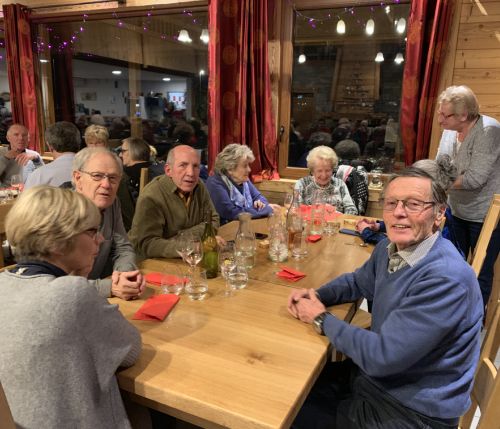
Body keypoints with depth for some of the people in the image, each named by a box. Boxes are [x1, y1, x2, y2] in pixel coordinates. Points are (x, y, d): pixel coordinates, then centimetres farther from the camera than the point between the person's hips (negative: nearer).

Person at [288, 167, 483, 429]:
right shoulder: (390, 248, -3)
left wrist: (321, 319, -15)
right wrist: (316, 296, -3)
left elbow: (381, 357, -29)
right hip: (377, 372, 7)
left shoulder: (446, 278, -31)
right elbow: (358, 282, 17)